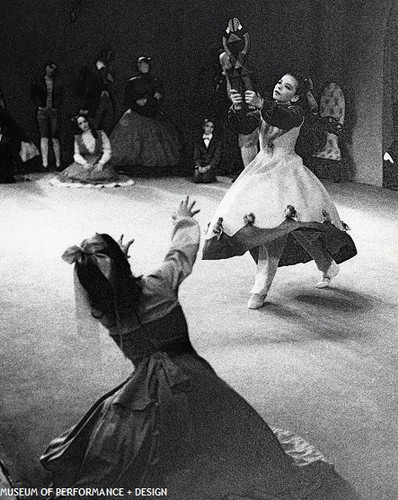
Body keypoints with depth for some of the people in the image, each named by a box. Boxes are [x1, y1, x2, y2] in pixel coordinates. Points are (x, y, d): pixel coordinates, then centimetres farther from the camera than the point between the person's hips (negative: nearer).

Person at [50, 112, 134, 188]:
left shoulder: (100, 134, 7)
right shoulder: (78, 138, 14)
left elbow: (107, 151, 1)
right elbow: (77, 154, 8)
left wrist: (101, 163, -15)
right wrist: (84, 163, -14)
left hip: (100, 163, -2)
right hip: (84, 163, 2)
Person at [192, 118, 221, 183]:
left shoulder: (217, 140, 4)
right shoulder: (197, 141, 10)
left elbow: (217, 157, -3)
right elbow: (196, 156, 5)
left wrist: (207, 167, -14)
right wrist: (199, 166, -14)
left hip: (211, 165, -2)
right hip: (201, 164, 2)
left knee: (206, 179, -29)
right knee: (196, 180, -25)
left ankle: (213, 177, 4)